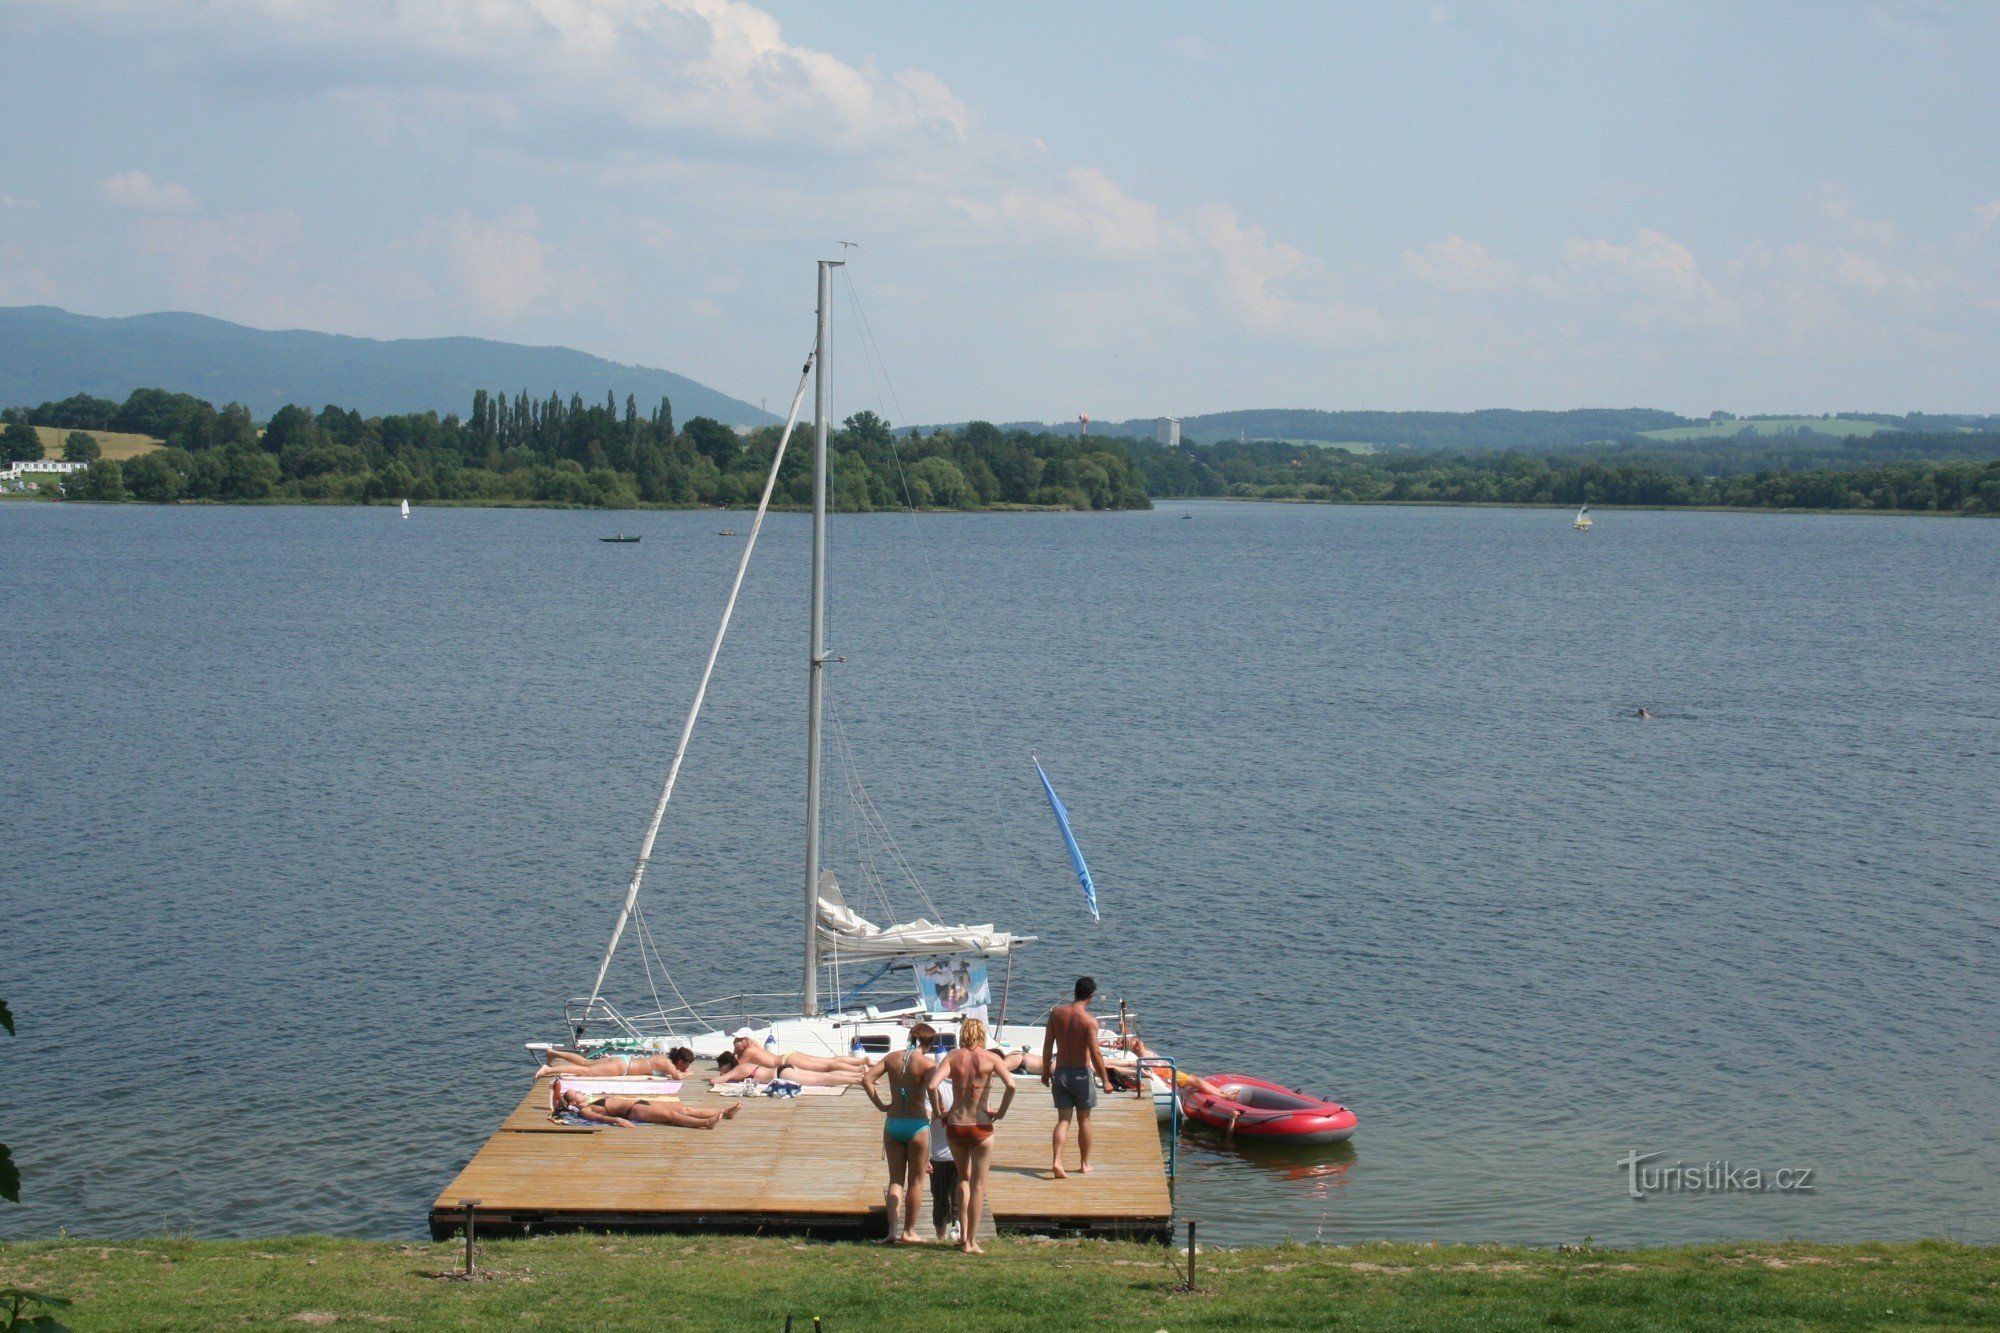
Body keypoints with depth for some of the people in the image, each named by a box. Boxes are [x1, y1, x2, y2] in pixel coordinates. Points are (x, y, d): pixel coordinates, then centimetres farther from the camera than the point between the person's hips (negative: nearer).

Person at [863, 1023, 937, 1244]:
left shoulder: (892, 1058, 4)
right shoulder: (927, 1063, -10)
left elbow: (866, 1079, -3)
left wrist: (880, 1103, 3)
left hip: (893, 1124, 4)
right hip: (917, 1125, -4)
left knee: (895, 1179, 11)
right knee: (915, 1181, 10)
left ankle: (893, 1229, -2)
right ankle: (909, 1232, 14)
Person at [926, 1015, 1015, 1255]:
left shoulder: (953, 1058, 0)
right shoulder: (990, 1059, -3)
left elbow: (932, 1085, -14)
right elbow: (1011, 1085, -18)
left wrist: (938, 1112, -1)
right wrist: (1001, 1112, -6)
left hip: (955, 1126, 2)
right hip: (980, 1127, -2)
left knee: (963, 1178, 24)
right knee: (978, 1185, 8)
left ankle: (963, 1234, 21)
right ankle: (971, 1242, 8)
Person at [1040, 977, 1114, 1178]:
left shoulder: (1056, 1013, -2)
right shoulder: (1089, 1021, -15)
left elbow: (1047, 1045, 4)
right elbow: (1095, 1053, -17)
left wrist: (1046, 1071, 14)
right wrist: (1105, 1080, -9)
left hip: (1060, 1073, 3)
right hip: (1081, 1073, -3)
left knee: (1063, 1120, 4)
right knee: (1084, 1120, 13)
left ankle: (1056, 1161, -14)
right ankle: (1084, 1164, 22)